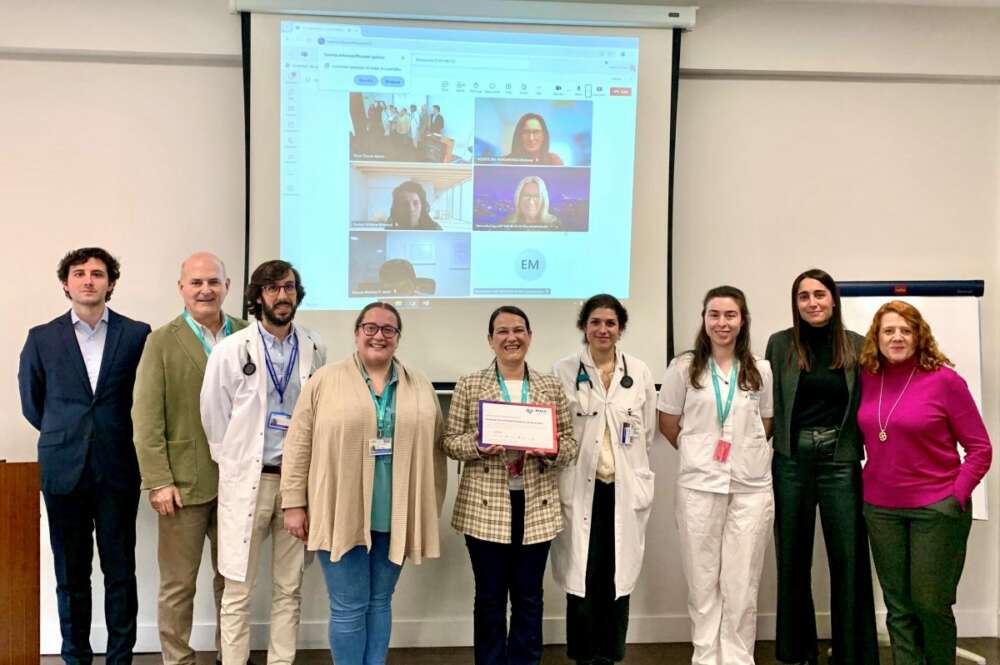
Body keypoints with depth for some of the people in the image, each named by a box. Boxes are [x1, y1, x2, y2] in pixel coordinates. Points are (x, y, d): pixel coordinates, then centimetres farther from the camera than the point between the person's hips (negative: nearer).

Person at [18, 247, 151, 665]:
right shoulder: (42, 338, 4)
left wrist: (115, 434, 7)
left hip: (118, 469, -1)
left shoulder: (137, 334, 0)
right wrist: (66, 434, 14)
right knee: (71, 575, 9)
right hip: (64, 470, 1)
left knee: (120, 572, 5)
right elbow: (31, 402, 14)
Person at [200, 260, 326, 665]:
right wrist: (234, 467, 3)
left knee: (289, 588, 11)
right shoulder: (231, 349, -3)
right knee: (238, 590, 4)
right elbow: (213, 417, 1)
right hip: (247, 480, -2)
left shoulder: (315, 349, 4)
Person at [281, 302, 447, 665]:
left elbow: (435, 449, 9)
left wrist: (432, 509, 6)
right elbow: (299, 445, -1)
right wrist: (295, 503, -4)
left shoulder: (420, 387, 7)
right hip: (341, 514, -3)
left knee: (380, 602, 13)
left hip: (394, 516, 3)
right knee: (349, 607, 3)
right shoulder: (325, 381, -1)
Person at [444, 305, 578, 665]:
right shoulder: (469, 385, 1)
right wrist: (477, 446, -19)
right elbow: (449, 440, 1)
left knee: (529, 597, 11)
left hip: (537, 507, 2)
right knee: (489, 597, 8)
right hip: (485, 507, -1)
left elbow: (570, 443, 6)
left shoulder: (551, 386, 6)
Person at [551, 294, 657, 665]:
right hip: (580, 487, -2)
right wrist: (575, 459, -4)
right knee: (581, 577, 0)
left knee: (617, 577, 7)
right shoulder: (564, 371, 0)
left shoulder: (639, 372, 6)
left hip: (625, 488, 2)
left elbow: (648, 433, 11)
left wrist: (624, 463, 7)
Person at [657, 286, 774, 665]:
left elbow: (766, 424, 15)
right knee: (702, 580, 7)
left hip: (752, 486, 1)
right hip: (699, 485, -1)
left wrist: (743, 450, 7)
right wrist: (696, 451, 8)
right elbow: (667, 423, 7)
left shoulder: (761, 371, 4)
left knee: (742, 583, 7)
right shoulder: (684, 368, 0)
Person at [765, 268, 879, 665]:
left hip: (840, 461, 0)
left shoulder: (856, 345, 2)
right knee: (793, 557, 9)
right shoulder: (780, 344, 2)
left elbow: (866, 404, 5)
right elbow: (768, 404, 3)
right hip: (791, 461, 0)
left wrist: (864, 454, 0)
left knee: (849, 558, 1)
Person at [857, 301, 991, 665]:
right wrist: (861, 483, 6)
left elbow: (980, 448, -6)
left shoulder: (944, 379, -9)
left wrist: (956, 496, -12)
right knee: (898, 606, 10)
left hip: (936, 508, -3)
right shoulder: (866, 378, 2)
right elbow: (859, 434, 15)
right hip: (880, 508, 4)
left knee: (930, 603, 4)